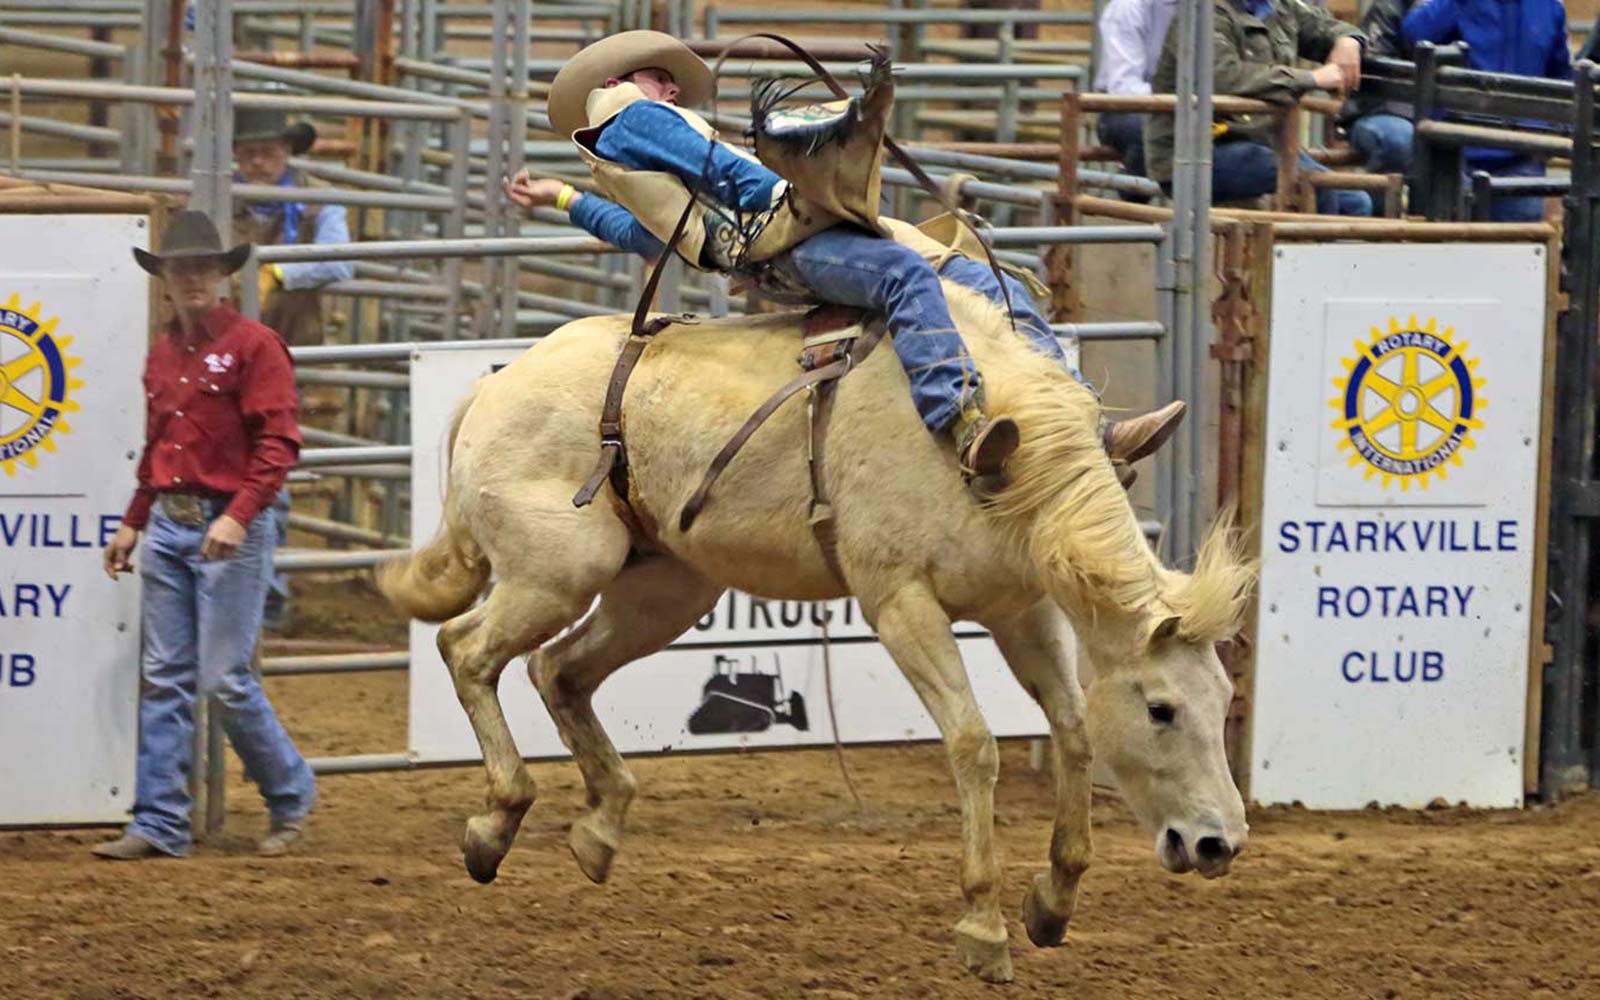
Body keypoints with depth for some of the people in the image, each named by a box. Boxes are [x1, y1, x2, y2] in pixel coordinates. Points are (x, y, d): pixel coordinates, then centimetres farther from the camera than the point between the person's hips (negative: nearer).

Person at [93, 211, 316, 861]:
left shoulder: (253, 345, -8)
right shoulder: (162, 353, 14)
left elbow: (278, 443, -13)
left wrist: (238, 515, -23)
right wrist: (133, 523, 19)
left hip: (228, 527, -7)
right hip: (167, 527, 7)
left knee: (225, 678, -6)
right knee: (165, 679, 4)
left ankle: (291, 795, 14)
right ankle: (160, 824, 6)